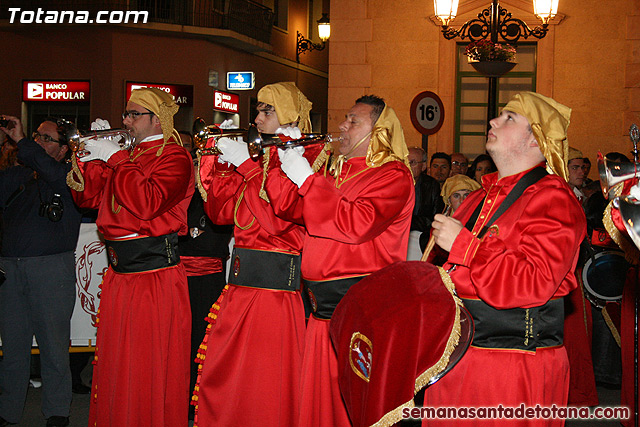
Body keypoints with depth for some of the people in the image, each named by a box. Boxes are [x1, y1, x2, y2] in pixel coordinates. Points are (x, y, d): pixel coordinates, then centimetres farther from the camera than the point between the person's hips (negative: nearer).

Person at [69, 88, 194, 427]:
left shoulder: (174, 157, -8)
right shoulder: (126, 155, 16)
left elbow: (147, 203, -23)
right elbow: (89, 197, 15)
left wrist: (115, 159, -17)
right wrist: (95, 155, 3)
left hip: (155, 274, -8)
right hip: (118, 272, 8)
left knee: (152, 369, -1)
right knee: (115, 365, 15)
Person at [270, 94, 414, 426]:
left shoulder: (392, 175, -6)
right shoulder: (339, 172, 20)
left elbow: (355, 224, -22)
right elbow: (292, 208, 18)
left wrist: (306, 179, -16)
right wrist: (287, 163, 6)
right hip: (324, 307, 8)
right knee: (318, 400, 12)